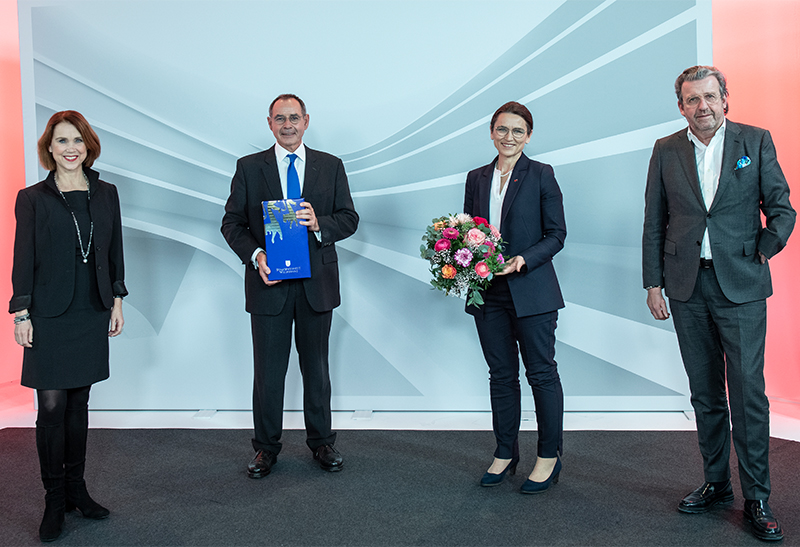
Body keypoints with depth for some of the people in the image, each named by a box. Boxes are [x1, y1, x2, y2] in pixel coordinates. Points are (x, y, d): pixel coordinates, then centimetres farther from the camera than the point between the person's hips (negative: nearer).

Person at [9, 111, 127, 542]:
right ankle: (54, 499, 11)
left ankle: (76, 488, 23)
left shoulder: (106, 194, 8)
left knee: (79, 402, 11)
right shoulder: (32, 199, 0)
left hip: (93, 314, 3)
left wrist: (117, 300, 8)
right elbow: (23, 260, -2)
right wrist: (21, 313, -6)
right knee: (52, 407, -2)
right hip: (49, 317, -3)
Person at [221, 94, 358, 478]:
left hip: (317, 283, 1)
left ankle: (321, 441, 28)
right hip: (269, 282, -1)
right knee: (268, 370, 6)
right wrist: (255, 255, -15)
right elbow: (232, 222, 2)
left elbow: (349, 219, 4)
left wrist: (319, 224, -17)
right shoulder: (249, 167, 5)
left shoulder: (331, 167, 7)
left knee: (316, 367, 12)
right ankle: (266, 446, 23)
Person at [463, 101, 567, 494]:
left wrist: (524, 260, -18)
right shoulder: (477, 178, 12)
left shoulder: (541, 175, -1)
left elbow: (556, 234, -3)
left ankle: (549, 457, 16)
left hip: (531, 290, -4)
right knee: (501, 373, 11)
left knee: (541, 372, 2)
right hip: (487, 291, 4)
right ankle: (505, 454, 23)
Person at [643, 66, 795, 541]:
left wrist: (764, 251, -6)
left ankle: (757, 498, 9)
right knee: (705, 393, 10)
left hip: (740, 286, -2)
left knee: (748, 393, -4)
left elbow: (781, 209, 6)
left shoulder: (756, 142, 3)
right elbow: (654, 222, 7)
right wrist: (653, 284, 3)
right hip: (687, 288, 2)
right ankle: (716, 483, 24)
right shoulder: (666, 150, 7)